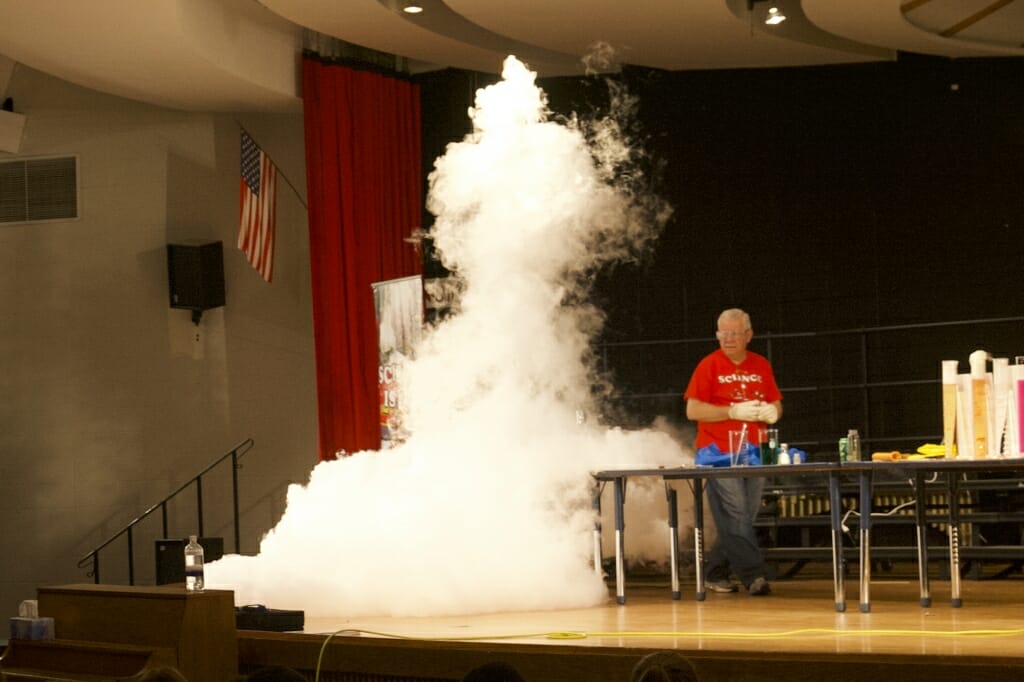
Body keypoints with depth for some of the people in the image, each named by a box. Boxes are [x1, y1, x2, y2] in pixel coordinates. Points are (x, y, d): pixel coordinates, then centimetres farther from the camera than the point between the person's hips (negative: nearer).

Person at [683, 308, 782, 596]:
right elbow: (693, 410, -8)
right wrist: (734, 412, -16)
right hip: (719, 454, -5)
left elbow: (776, 405, 20)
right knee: (736, 518, -12)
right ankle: (754, 576, -13)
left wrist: (772, 412, -5)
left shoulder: (761, 366, 13)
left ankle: (717, 574, 17)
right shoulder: (709, 366, -1)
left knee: (745, 517, 6)